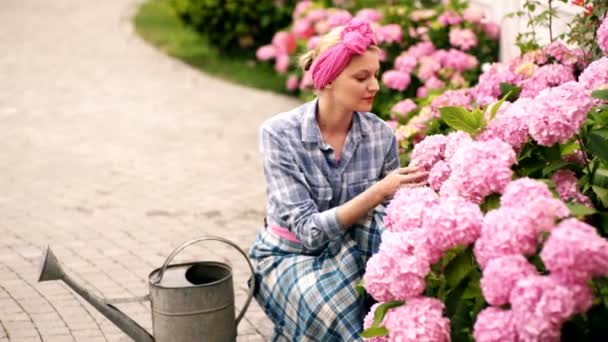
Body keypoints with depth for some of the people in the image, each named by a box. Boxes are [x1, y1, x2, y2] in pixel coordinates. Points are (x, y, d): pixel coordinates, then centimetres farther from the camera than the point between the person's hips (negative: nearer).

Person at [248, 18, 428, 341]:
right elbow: (308, 229, -24)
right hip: (289, 256, -4)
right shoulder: (280, 133, -19)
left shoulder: (381, 135, -9)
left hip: (348, 251, 4)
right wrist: (377, 192, -34)